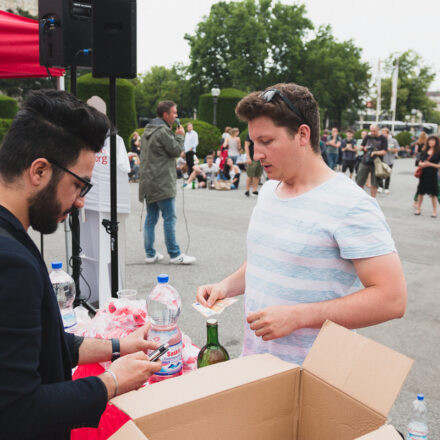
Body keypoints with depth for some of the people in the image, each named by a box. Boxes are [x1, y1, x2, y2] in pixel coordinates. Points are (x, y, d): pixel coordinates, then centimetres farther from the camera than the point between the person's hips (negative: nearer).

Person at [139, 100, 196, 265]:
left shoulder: (147, 130, 17)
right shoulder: (163, 131, -14)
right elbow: (176, 150, -11)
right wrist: (179, 135, 4)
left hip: (148, 182, 9)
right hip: (162, 183, -9)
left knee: (151, 217, 10)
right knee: (170, 218, -4)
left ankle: (150, 254, 14)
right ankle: (175, 255, 0)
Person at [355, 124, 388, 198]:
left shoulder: (383, 139, -3)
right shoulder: (367, 137, 6)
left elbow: (384, 152, -8)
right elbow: (361, 146, 15)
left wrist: (375, 152, -24)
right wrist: (364, 148, -8)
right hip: (365, 162, 2)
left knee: (374, 183, 4)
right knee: (359, 181, 2)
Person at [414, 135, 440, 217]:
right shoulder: (424, 151, 8)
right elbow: (420, 162, 15)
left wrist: (430, 164, -16)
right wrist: (422, 164, -6)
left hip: (433, 175, -3)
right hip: (423, 174, 4)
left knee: (433, 194, 2)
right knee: (421, 192, 7)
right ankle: (418, 209, 18)